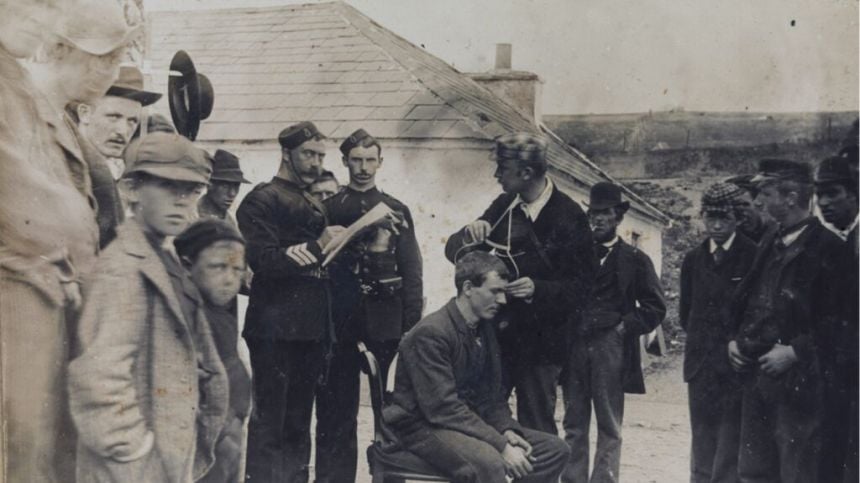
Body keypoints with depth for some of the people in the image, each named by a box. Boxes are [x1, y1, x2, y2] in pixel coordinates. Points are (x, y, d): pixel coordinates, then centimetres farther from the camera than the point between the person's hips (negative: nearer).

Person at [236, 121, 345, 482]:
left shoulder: (315, 206, 19)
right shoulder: (261, 200, -4)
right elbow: (263, 261, -16)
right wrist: (318, 247, -17)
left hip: (310, 330, 8)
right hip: (275, 330, -7)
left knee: (298, 425, 13)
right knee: (269, 423, -5)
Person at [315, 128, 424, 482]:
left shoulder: (397, 211, 9)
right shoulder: (328, 209, 7)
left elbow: (411, 273, 5)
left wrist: (411, 326, -2)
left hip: (386, 322, 0)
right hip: (341, 323, 0)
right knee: (337, 410, 4)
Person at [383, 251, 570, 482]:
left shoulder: (485, 329, 8)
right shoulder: (431, 333, -19)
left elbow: (493, 394, 14)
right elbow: (443, 408, -25)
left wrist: (506, 429, -7)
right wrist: (501, 445, -27)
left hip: (471, 422, 9)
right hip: (426, 427, -8)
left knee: (554, 449, -1)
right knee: (489, 463, -36)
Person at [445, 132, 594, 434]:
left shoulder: (568, 217, -12)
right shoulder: (504, 206, 4)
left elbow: (580, 284, -12)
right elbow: (454, 250, 7)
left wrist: (538, 289, -28)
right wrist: (470, 235, -15)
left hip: (540, 342, -5)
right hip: (497, 333, 5)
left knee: (537, 431, 5)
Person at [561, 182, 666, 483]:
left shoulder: (634, 260, 7)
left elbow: (655, 307, 5)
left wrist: (627, 327, -6)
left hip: (610, 349, -2)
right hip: (574, 347, 2)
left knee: (609, 428, 2)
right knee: (574, 427, 5)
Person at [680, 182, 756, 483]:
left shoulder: (754, 257, -6)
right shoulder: (693, 259, 10)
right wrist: (701, 340, 10)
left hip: (737, 365, -5)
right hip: (701, 365, 5)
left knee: (731, 446, -5)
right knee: (702, 447, 11)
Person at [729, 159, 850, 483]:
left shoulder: (827, 246, -9)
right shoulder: (769, 244, 14)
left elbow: (836, 318, -14)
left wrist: (795, 351, -18)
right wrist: (736, 339, 6)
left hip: (797, 380, -7)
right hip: (756, 374, 8)